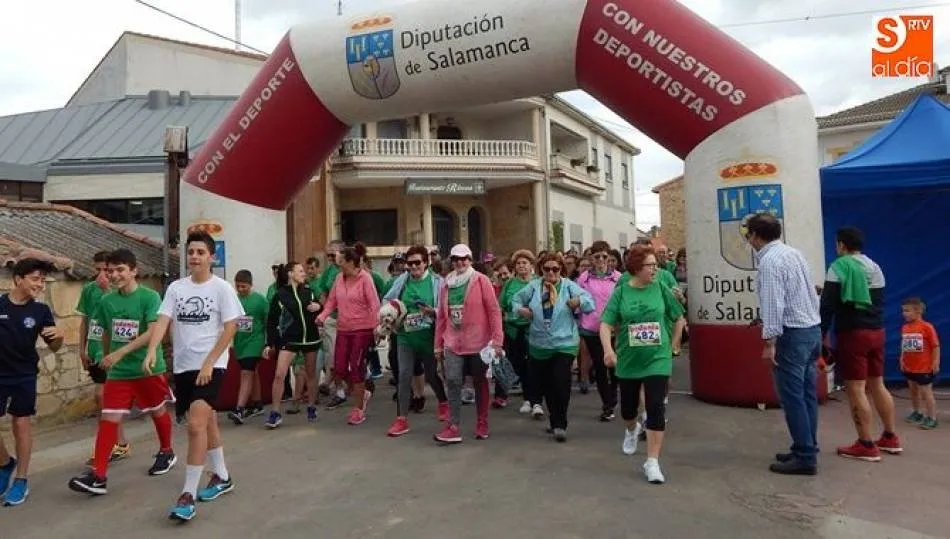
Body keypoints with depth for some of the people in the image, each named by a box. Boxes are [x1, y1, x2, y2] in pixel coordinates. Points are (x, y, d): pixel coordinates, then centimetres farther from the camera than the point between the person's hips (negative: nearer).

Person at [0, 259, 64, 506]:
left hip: (25, 376, 0)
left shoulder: (41, 311, -6)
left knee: (21, 423, 6)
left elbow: (54, 347, 0)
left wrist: (59, 335, -20)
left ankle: (20, 480, 17)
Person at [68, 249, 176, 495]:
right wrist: (107, 359, 19)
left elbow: (153, 333, -19)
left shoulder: (150, 297, -12)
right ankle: (98, 476, -1)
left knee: (158, 412, 13)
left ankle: (167, 453, 35)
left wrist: (120, 353, -23)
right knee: (108, 419, -3)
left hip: (149, 368, -4)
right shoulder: (107, 300, 4)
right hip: (118, 372, 4)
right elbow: (106, 333, 17)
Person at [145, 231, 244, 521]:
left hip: (211, 366, -5)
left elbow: (230, 328, -9)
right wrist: (152, 350, -21)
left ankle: (187, 495, -6)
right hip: (182, 366, 5)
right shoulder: (176, 288, 5)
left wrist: (208, 363, -14)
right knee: (207, 421, 17)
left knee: (195, 425, -14)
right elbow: (163, 321, -3)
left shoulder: (222, 288, -7)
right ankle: (222, 477, 33)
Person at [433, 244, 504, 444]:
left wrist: (497, 339, -15)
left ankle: (482, 424, 23)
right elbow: (442, 315, 11)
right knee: (453, 381, -8)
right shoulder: (447, 284, 8)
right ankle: (453, 427, -2)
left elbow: (494, 311, -9)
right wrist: (438, 344, 10)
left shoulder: (481, 280, -6)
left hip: (478, 343, -3)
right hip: (453, 343, 3)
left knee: (480, 383, 9)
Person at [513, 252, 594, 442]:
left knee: (561, 384, -14)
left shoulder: (569, 286, -5)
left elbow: (589, 301, -15)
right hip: (539, 345, 4)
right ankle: (555, 422, 30)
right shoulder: (534, 286, 4)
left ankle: (559, 424, 0)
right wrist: (521, 309, -2)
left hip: (564, 344, -4)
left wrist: (579, 301, -33)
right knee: (546, 386, 13)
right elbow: (516, 300, 16)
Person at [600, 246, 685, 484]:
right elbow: (606, 324, -13)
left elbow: (679, 319, 9)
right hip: (628, 360, 1)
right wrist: (608, 349, -29)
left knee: (656, 409, -9)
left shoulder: (661, 289, -4)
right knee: (628, 407, 18)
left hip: (657, 360, -1)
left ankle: (652, 462, -1)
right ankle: (632, 430, 52)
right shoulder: (621, 292, -8)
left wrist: (672, 345, 6)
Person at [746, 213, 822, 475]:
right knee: (807, 395, 13)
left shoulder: (769, 260, -15)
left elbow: (773, 304, -20)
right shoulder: (794, 252, 12)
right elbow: (810, 291, 15)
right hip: (812, 328, 9)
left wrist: (769, 341, -19)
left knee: (792, 398, -3)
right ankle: (806, 449, 21)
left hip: (792, 334, -9)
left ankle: (804, 458, 1)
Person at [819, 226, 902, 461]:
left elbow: (828, 306, -14)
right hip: (876, 331, 8)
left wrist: (821, 335, -8)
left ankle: (866, 446, 0)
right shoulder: (875, 267, 13)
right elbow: (876, 301, 20)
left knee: (855, 389, -3)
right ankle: (891, 438, 24)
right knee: (877, 385, 17)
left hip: (852, 334, -8)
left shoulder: (839, 266, -9)